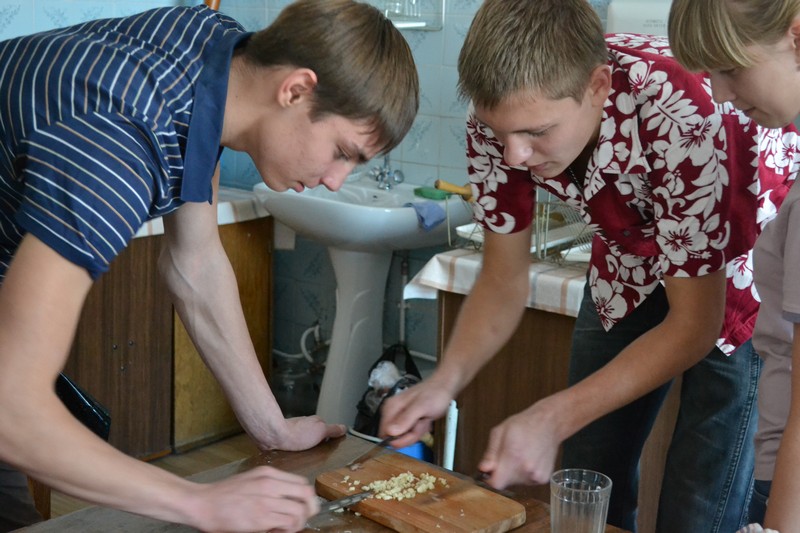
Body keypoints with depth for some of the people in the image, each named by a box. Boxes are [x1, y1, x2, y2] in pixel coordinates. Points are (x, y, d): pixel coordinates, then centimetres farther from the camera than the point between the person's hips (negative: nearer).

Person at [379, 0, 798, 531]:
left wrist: (550, 421, -36)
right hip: (633, 257, 5)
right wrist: (445, 382, -27)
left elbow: (694, 325, -29)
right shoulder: (501, 116, -22)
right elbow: (504, 280, -9)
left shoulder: (679, 115, -38)